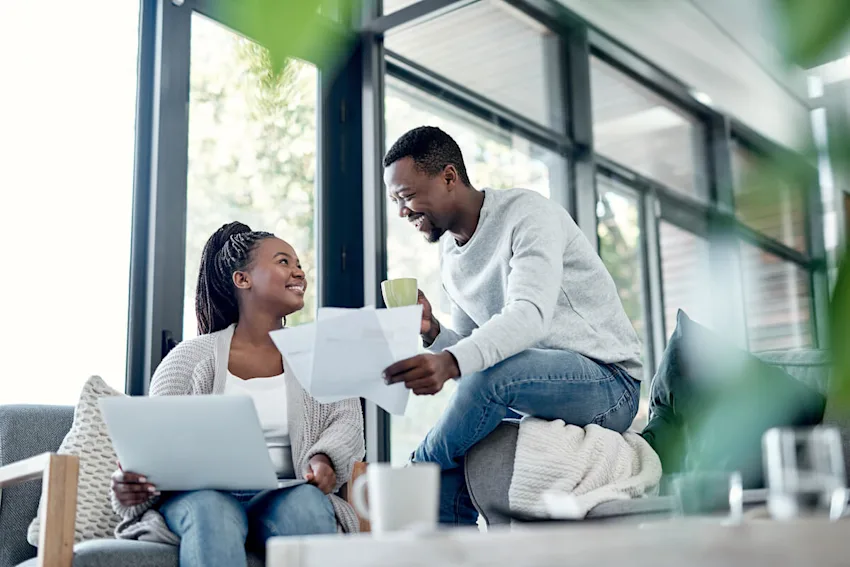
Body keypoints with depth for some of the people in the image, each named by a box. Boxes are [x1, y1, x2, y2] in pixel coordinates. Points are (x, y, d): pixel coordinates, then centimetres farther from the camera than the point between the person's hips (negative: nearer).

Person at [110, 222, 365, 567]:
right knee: (212, 510, -37)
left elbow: (346, 419, 5)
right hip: (201, 492, -1)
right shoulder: (191, 357, 9)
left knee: (307, 502, -35)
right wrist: (130, 486, -20)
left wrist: (325, 459, -18)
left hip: (283, 495, 1)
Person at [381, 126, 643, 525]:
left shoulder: (528, 214, -14)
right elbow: (468, 349, 11)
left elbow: (531, 314, -31)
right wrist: (433, 333, -12)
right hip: (528, 392, 8)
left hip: (609, 382, -8)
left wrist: (450, 362, -47)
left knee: (489, 373, -32)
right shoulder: (449, 252, 11)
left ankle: (416, 472, -8)